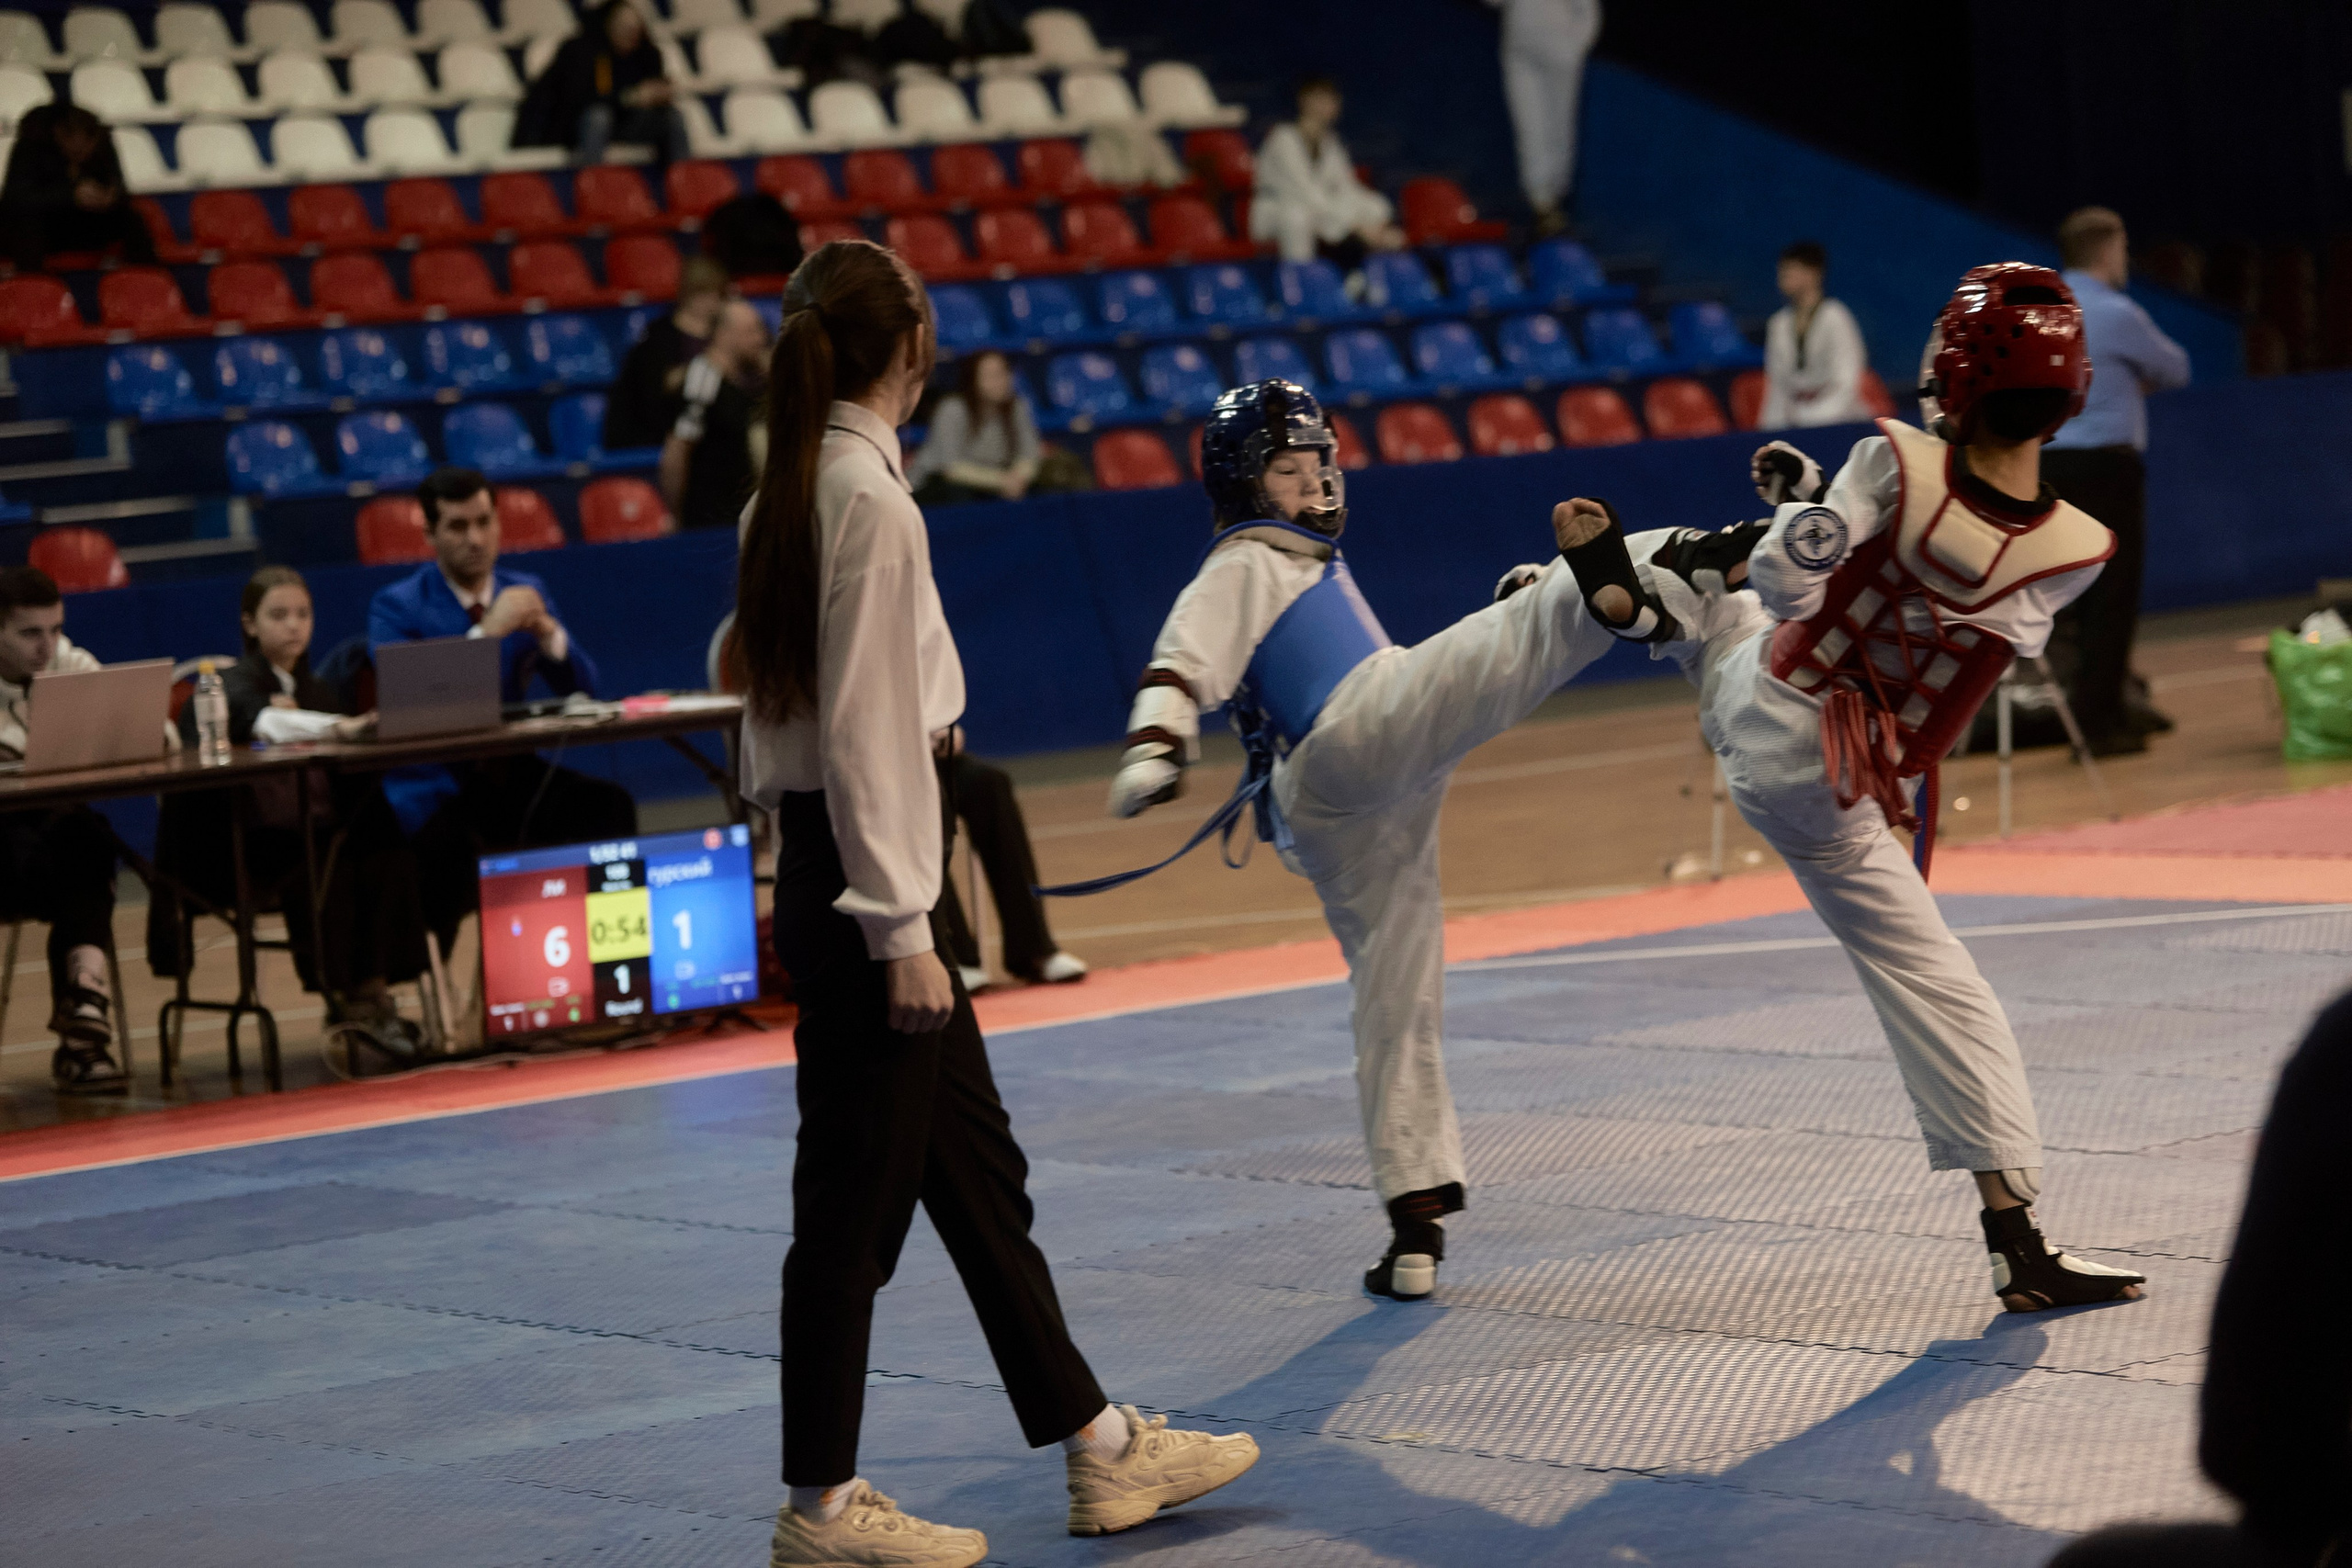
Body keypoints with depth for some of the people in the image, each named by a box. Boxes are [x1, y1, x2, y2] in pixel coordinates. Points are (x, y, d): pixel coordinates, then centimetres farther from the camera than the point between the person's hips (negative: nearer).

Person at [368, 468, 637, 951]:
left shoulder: (526, 592, 12)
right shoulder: (395, 606, -2)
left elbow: (581, 690, 8)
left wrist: (549, 634, -12)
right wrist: (487, 631, -23)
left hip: (513, 775, 4)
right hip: (434, 788, -4)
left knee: (609, 806, -24)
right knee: (456, 847, -38)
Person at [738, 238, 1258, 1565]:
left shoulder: (800, 489, 11)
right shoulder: (869, 497, -17)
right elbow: (866, 727, -20)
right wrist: (901, 932, -18)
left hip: (834, 868, 10)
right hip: (864, 874, -10)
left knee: (977, 1167, 16)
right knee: (859, 1191, 0)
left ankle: (1099, 1449, 26)